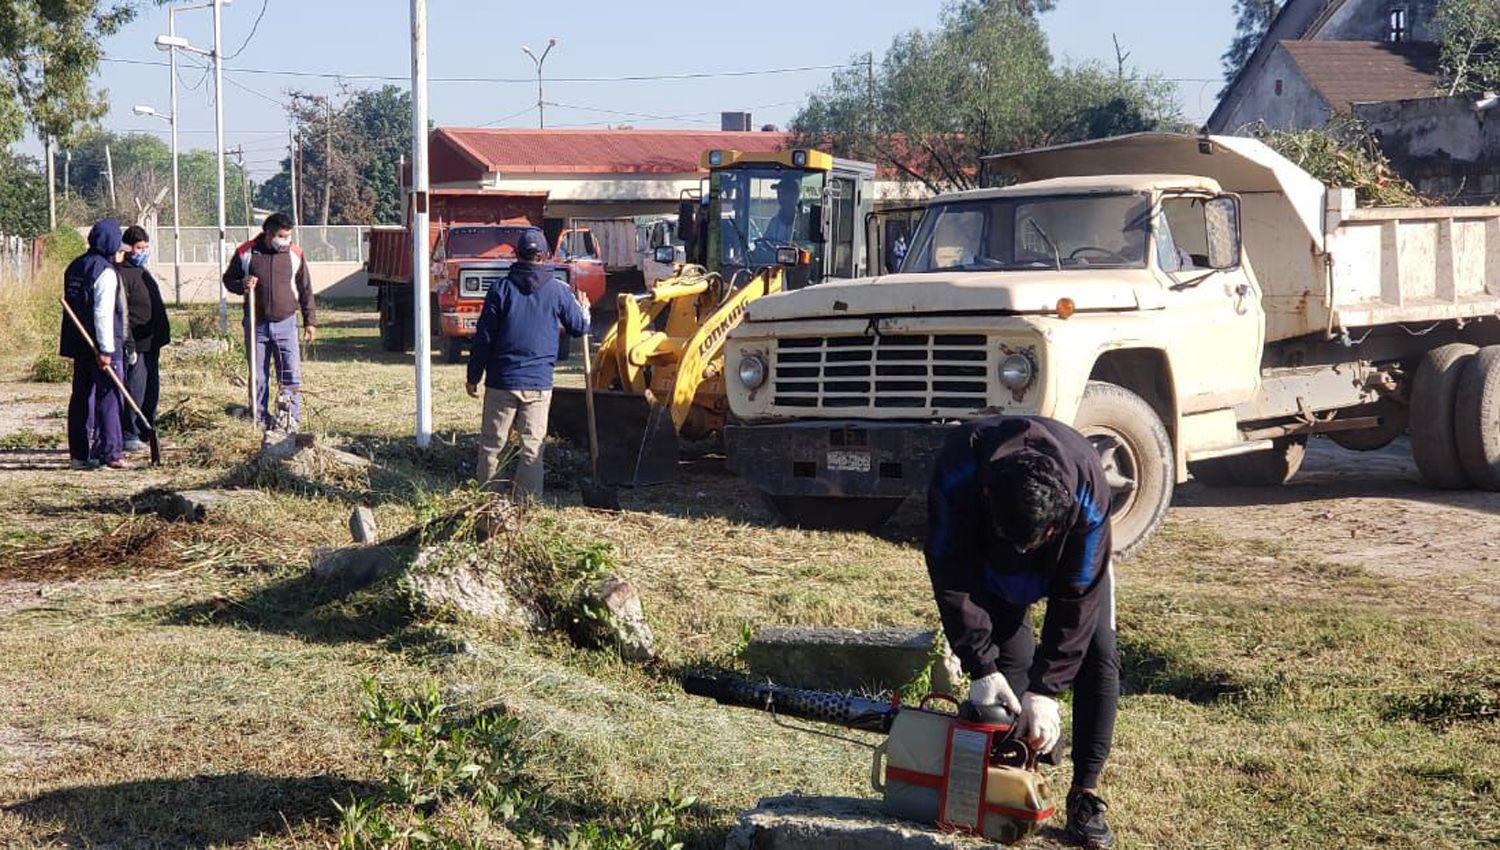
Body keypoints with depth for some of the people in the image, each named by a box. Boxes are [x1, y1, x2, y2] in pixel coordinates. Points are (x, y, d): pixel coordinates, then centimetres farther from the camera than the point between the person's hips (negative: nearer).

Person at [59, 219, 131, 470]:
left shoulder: (74, 267, 13)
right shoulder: (105, 272, -14)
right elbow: (103, 313, -20)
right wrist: (106, 350, -20)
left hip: (79, 344, 8)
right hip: (99, 345, -8)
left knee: (82, 397, 11)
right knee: (109, 398, -5)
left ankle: (79, 453, 14)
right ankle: (111, 452, -6)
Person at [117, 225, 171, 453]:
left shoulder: (144, 272, 18)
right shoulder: (121, 274, -12)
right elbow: (120, 313, -18)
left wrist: (161, 336, 22)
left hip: (151, 343, 10)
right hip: (136, 344, -9)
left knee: (152, 390, 13)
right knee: (134, 390, -6)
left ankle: (147, 433, 21)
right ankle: (129, 436, 1)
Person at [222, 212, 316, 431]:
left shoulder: (295, 255, 1)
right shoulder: (246, 253, -3)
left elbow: (305, 290, 7)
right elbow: (228, 279, 9)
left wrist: (310, 321, 5)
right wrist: (242, 285, -14)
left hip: (285, 324, 0)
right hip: (256, 324, 0)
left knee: (292, 376, -5)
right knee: (258, 377, 5)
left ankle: (292, 418, 2)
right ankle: (261, 419, 14)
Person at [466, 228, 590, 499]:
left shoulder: (501, 288, -2)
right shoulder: (558, 291, 0)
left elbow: (483, 338, -1)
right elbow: (579, 328, 12)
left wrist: (473, 377, 7)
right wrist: (584, 309, 35)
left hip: (501, 381, 0)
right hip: (539, 384, 0)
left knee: (491, 444, 9)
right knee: (533, 446, 3)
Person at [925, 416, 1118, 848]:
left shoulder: (1088, 492, -42)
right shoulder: (958, 470, -42)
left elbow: (1077, 596, -35)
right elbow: (952, 575, -33)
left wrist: (1044, 691, -35)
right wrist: (981, 668, -37)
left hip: (1073, 553, 0)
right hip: (986, 553, 1)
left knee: (1098, 657, -13)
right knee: (1011, 658, -16)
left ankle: (1086, 794, -6)